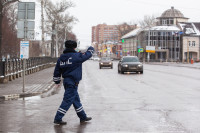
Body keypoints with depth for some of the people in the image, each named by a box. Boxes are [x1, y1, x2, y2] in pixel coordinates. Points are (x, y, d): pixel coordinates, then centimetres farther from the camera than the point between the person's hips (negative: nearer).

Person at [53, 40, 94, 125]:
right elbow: (87, 55, -1)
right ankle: (58, 119, -5)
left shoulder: (61, 58, 7)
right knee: (67, 100, -5)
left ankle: (83, 117, 27)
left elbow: (57, 70, 12)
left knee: (76, 99, 17)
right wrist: (91, 50, 19)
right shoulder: (76, 56, -14)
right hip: (72, 82, -9)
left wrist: (57, 81, 21)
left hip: (66, 81, 9)